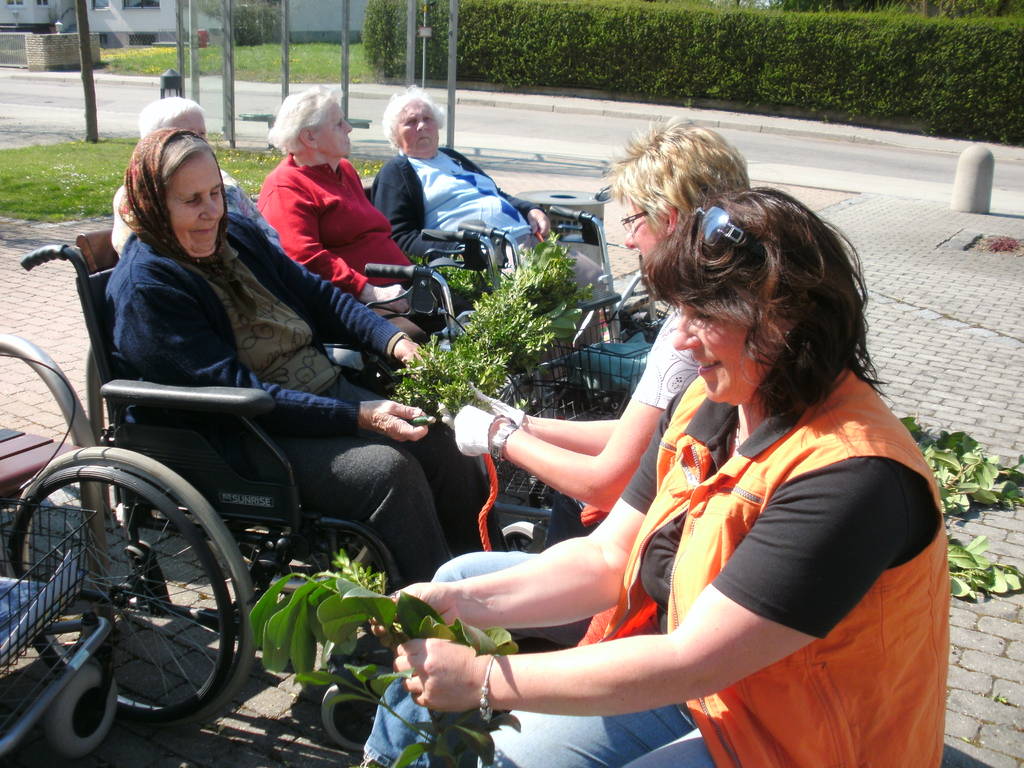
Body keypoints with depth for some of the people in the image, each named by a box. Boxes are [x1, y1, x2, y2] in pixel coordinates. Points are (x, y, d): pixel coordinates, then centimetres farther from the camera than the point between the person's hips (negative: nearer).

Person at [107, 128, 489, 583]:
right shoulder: (144, 288, -13)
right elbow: (235, 393, -20)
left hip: (331, 392, 7)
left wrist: (392, 340, -5)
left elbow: (316, 294, 15)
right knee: (387, 468, -27)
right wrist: (359, 416, -26)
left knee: (445, 448, -11)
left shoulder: (236, 234, 10)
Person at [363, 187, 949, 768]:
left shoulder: (852, 477, -29)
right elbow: (608, 558, 0)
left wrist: (481, 678, -24)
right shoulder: (709, 405, -3)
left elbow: (688, 663, -28)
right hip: (691, 684, 6)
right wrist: (462, 602, -14)